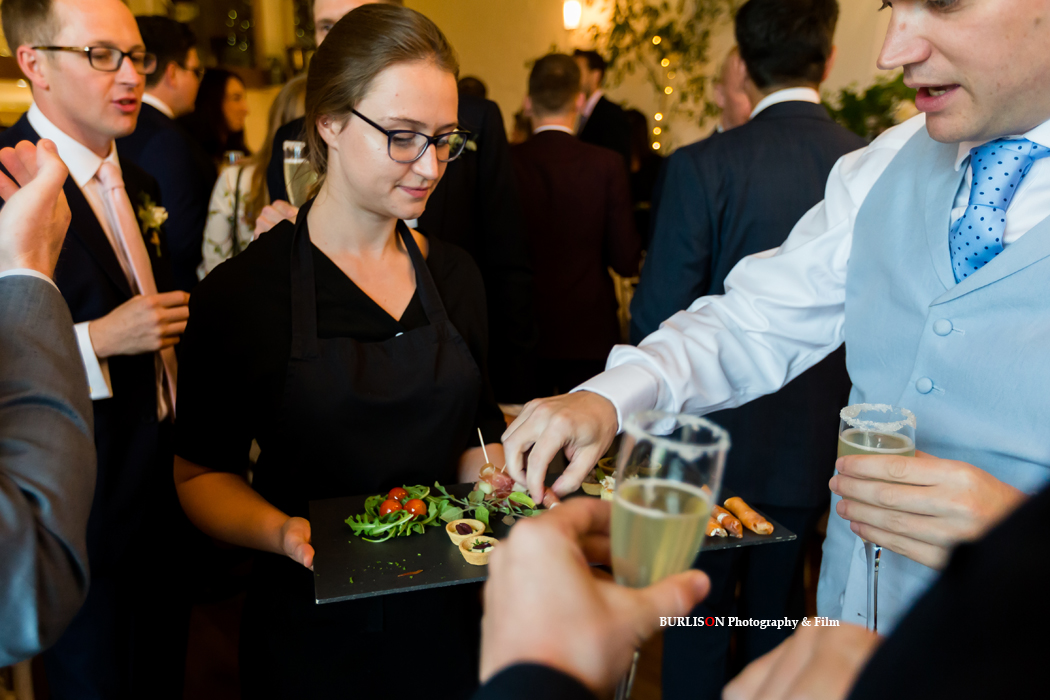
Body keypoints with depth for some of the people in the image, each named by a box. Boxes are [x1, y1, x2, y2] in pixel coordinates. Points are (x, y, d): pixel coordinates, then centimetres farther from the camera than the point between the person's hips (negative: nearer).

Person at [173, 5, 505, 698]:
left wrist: (493, 466, -11)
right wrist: (281, 532, -23)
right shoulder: (240, 292, -14)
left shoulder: (453, 274, 0)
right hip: (314, 628, -3)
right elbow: (201, 472, -6)